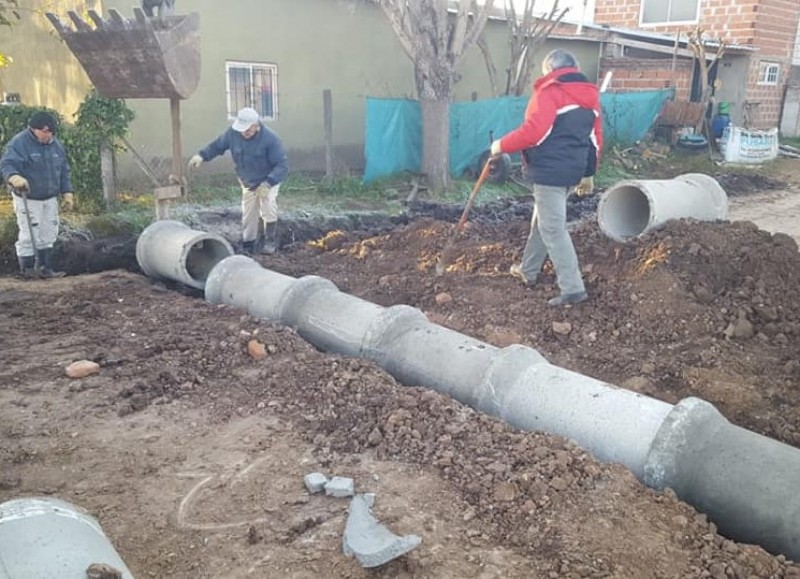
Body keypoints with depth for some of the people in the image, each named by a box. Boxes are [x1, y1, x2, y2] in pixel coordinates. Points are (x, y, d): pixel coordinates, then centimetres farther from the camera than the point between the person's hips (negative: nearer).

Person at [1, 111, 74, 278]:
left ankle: (46, 268, 21)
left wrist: (67, 193, 8)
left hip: (50, 198, 7)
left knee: (48, 234, 12)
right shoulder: (19, 143, -14)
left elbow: (63, 171, 13)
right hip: (27, 199, -7)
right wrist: (14, 177, -45)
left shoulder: (56, 145, 7)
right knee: (29, 235, -6)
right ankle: (27, 268, 7)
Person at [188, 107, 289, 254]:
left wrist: (267, 183, -44)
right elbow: (218, 145, 2)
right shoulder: (233, 133, -17)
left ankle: (270, 242, -4)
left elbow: (282, 165, -31)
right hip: (247, 184, 5)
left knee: (268, 209, -19)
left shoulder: (271, 139, -30)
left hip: (268, 181, -4)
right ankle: (248, 246, 18)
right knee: (248, 214, 7)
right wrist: (202, 156, -14)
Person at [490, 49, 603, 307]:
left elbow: (534, 130, -23)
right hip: (571, 170, 9)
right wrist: (588, 174, 24)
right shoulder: (589, 96, 15)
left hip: (550, 170, -9)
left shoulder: (550, 92, -11)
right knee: (541, 220, 22)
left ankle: (573, 289, -6)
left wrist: (502, 145, -10)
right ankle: (528, 270, 35)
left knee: (553, 229, -5)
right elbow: (595, 139, 17)